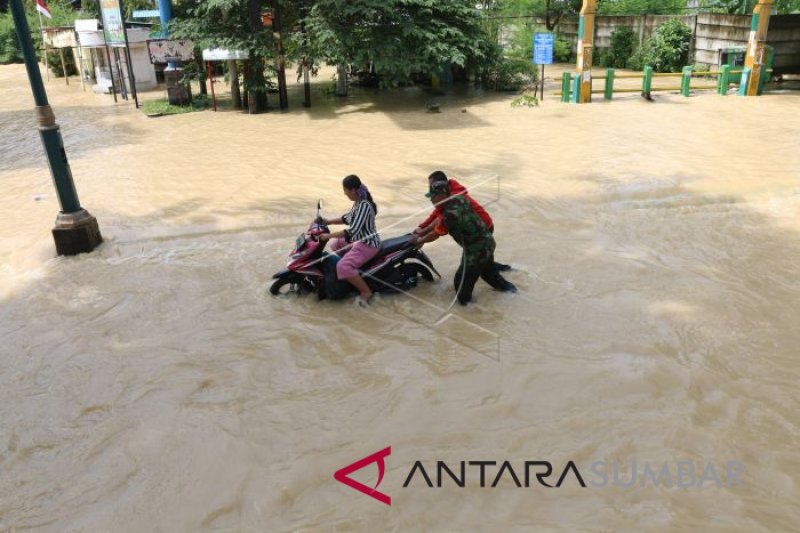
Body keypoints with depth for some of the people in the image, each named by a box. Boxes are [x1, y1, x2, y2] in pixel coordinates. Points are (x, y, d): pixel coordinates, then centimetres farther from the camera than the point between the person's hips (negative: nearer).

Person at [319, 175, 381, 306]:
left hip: (367, 244, -11)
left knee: (343, 267, -26)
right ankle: (353, 273, 33)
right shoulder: (358, 201, 3)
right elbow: (348, 219, 19)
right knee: (335, 245, 25)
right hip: (358, 240, 11)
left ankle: (366, 292, -10)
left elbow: (352, 231, -33)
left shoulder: (364, 205, -27)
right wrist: (329, 221, 12)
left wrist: (329, 235, -28)